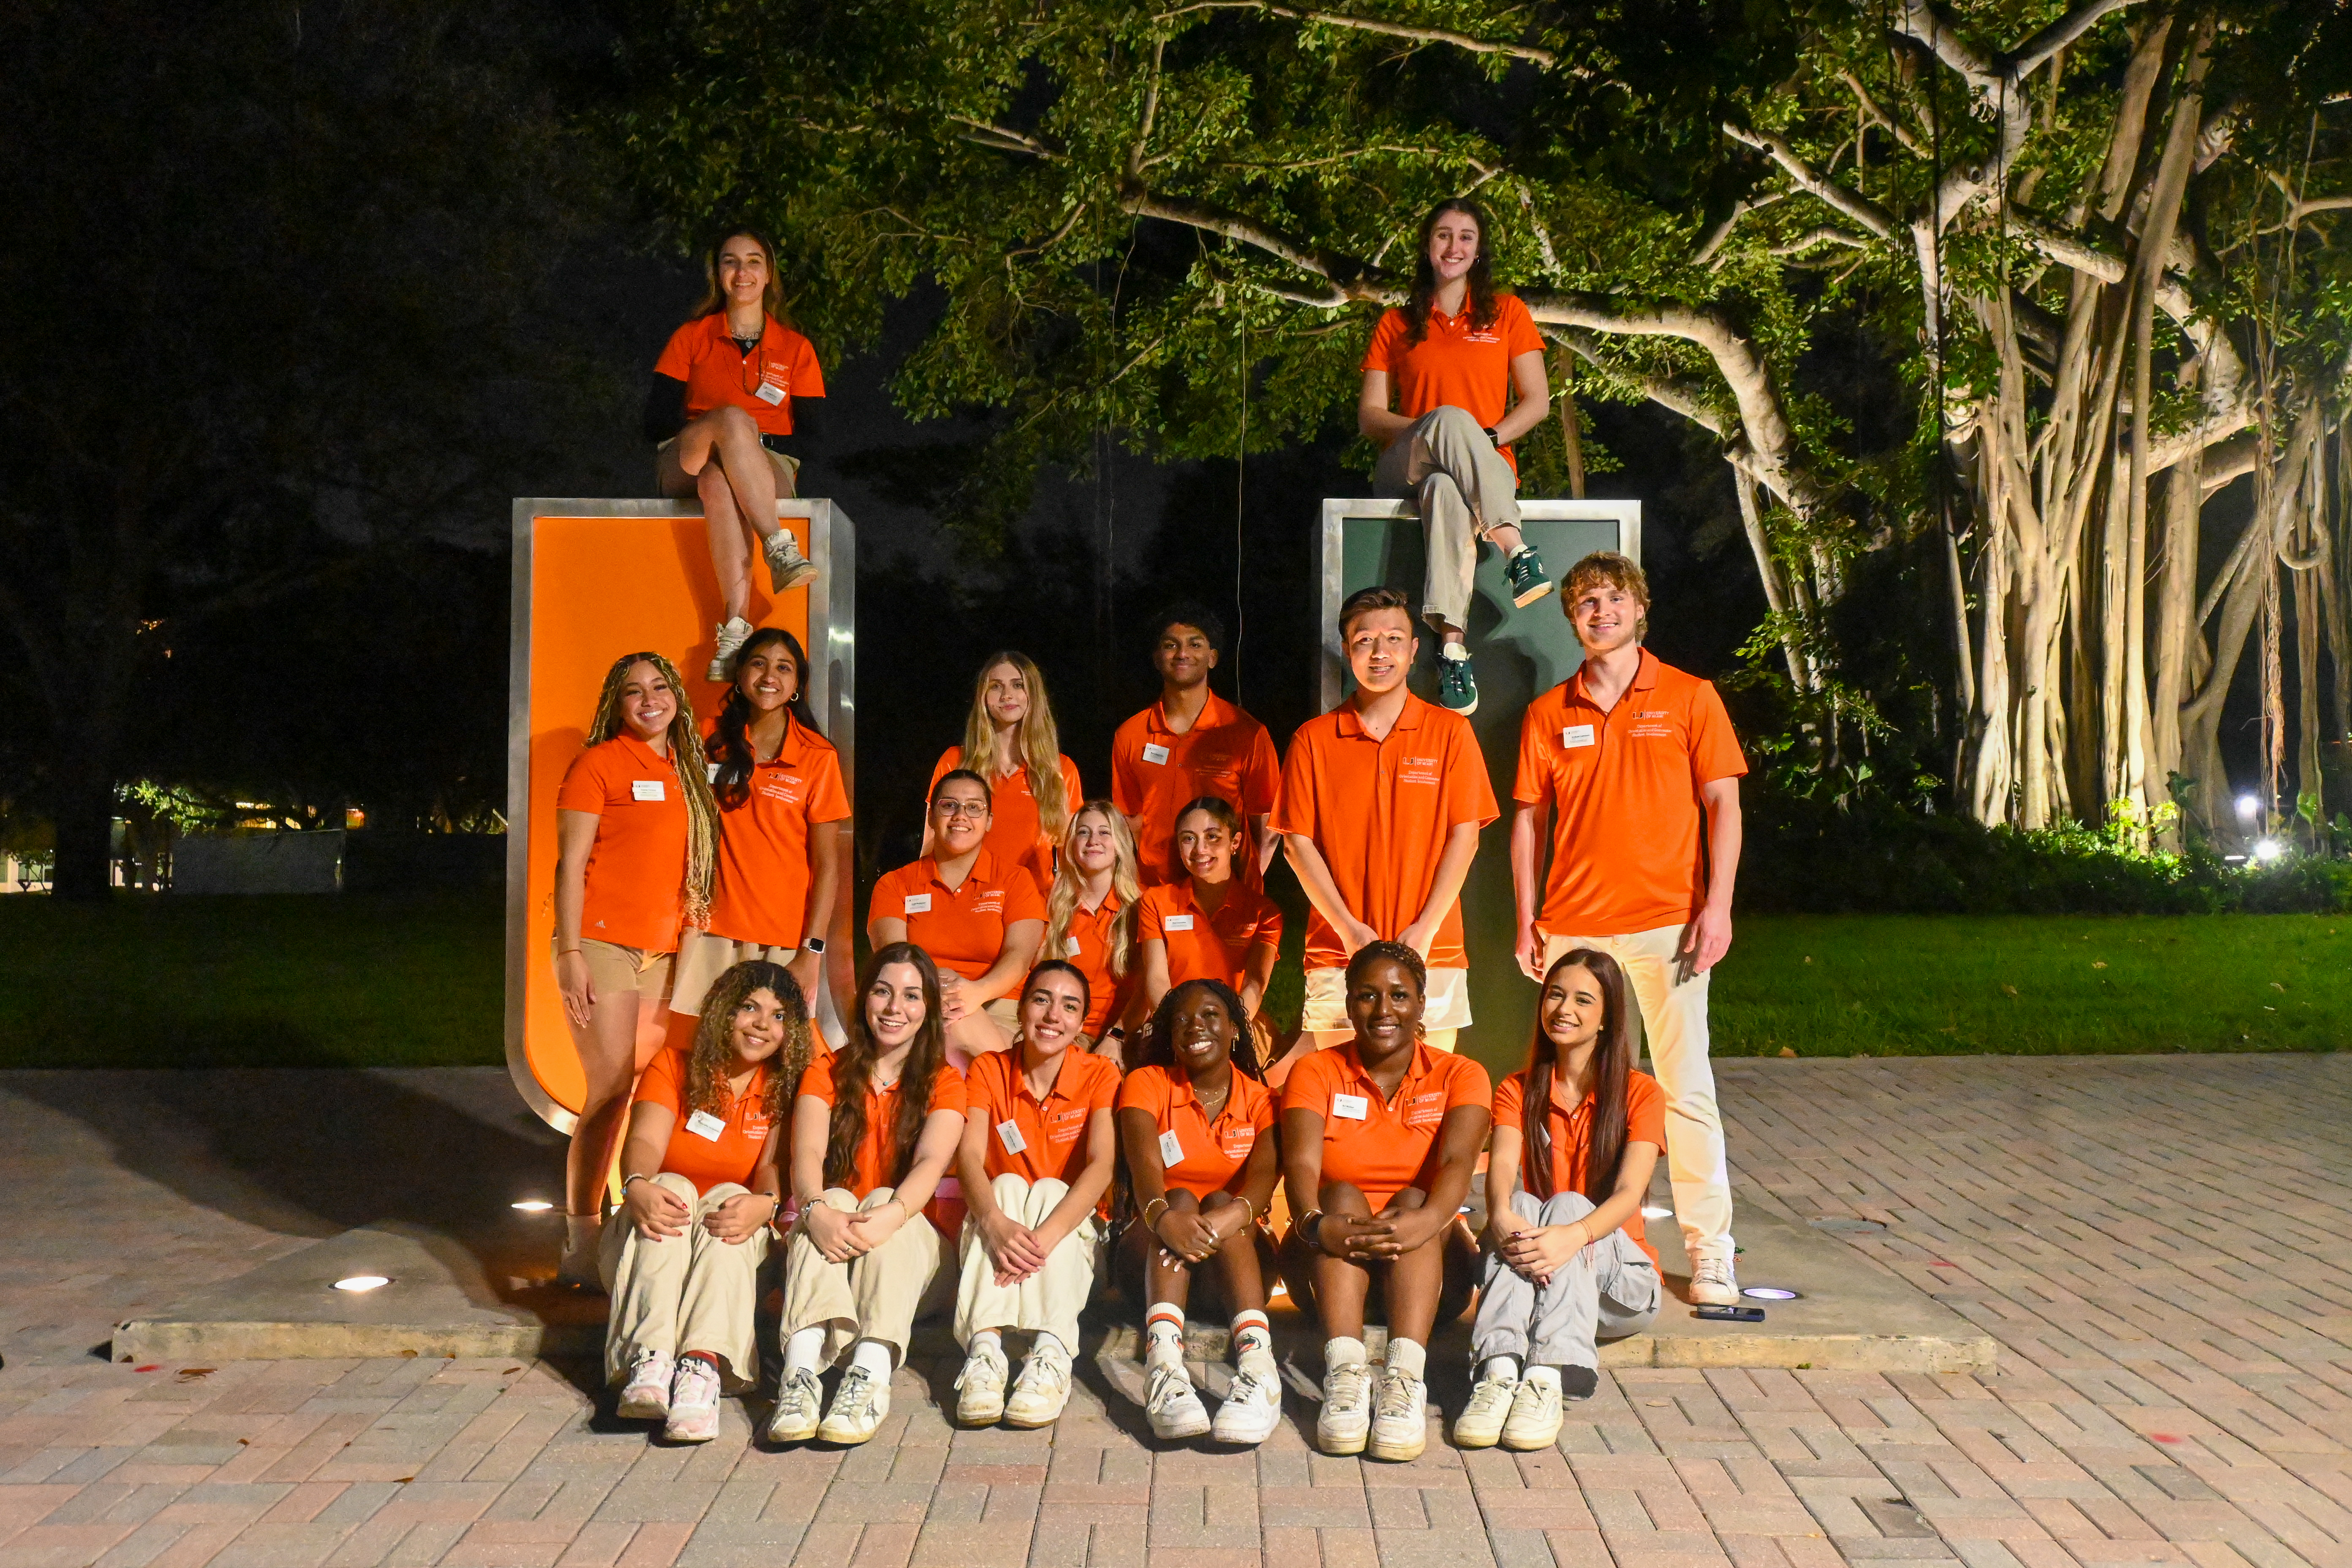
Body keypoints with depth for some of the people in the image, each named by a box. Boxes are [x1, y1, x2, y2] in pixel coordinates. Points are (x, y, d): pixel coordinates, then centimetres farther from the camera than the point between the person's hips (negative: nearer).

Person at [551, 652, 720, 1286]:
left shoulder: (686, 771, 16)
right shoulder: (598, 764, -2)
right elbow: (570, 865, -6)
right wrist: (570, 953, -13)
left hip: (661, 953, 6)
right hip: (602, 945, -6)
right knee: (611, 1093, -9)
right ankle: (582, 1247, -1)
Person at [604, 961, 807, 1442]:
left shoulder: (788, 1087, 3)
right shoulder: (675, 1068, 2)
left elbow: (774, 1165, -13)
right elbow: (644, 1142, -15)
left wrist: (765, 1202, -37)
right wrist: (636, 1185, -39)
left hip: (736, 1255, 0)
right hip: (655, 1247, 0)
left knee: (729, 1197, -30)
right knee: (672, 1188, -29)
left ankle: (702, 1367, -54)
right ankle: (650, 1363, -52)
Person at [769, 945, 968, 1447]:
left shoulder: (944, 1082, 4)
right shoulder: (827, 1072, 8)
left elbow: (931, 1163, -16)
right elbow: (807, 1155, -11)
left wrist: (890, 1215, -38)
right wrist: (817, 1210, -34)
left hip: (909, 1239, 0)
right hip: (831, 1229, 1)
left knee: (884, 1201, -31)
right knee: (835, 1198, -31)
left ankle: (872, 1374, -51)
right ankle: (800, 1372, -52)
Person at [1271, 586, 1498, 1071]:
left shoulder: (1450, 731, 5)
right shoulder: (1313, 739, 5)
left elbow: (1465, 835, 1)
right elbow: (1298, 840, 2)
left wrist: (1424, 930, -8)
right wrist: (1349, 929, -7)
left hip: (1434, 953, 0)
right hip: (1337, 953, 0)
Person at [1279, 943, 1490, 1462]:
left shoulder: (1459, 1076, 3)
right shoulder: (1316, 1072, 4)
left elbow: (1458, 1161, -17)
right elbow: (1301, 1165, -14)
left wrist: (1428, 1219, -40)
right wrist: (1315, 1224, -38)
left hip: (1429, 1267, 0)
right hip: (1333, 1266, 0)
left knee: (1413, 1202, -29)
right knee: (1342, 1197, -29)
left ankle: (1405, 1378, -49)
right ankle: (1346, 1373, -49)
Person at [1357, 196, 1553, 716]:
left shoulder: (1506, 313, 17)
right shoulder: (1396, 324, 19)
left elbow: (1538, 401, 10)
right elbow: (1369, 416, 10)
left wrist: (1490, 436, -10)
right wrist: (1430, 430, -10)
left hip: (1487, 468, 0)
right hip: (1404, 473, 0)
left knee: (1447, 489, -40)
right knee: (1451, 416, -37)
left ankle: (1452, 644, -56)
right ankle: (1515, 548, -49)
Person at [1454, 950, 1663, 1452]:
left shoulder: (1640, 1094, 1)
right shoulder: (1518, 1091, 8)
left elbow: (1629, 1193, -16)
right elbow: (1501, 1171, -11)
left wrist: (1574, 1235, -38)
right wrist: (1501, 1217, -36)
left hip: (1619, 1282, -2)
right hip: (1532, 1281, 2)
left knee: (1567, 1205, -31)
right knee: (1523, 1208, -29)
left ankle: (1548, 1381, -48)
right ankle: (1498, 1374, -50)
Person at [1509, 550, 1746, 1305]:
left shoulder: (1690, 698, 5)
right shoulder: (1548, 714, 10)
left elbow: (1722, 803, 2)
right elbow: (1529, 819, 13)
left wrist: (1717, 905, -8)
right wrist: (1527, 920, 6)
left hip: (1667, 925, -2)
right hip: (1573, 926, 2)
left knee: (1686, 1087, -3)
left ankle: (1711, 1252, 3)